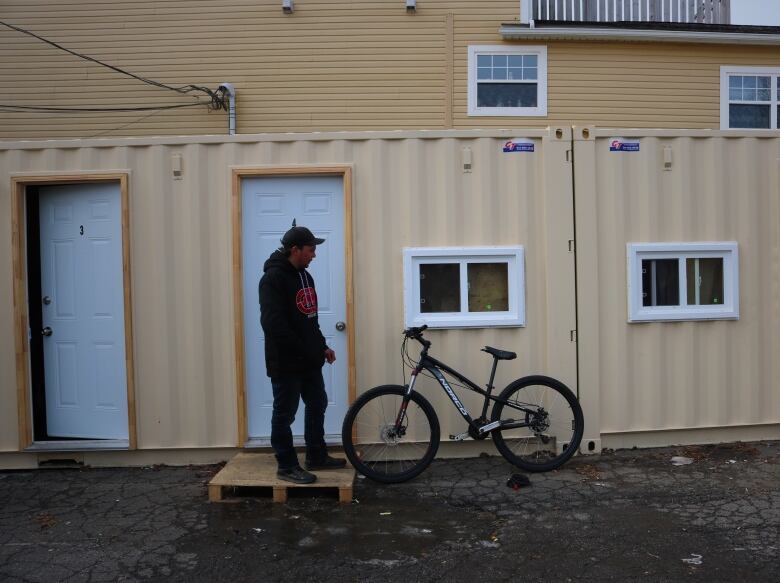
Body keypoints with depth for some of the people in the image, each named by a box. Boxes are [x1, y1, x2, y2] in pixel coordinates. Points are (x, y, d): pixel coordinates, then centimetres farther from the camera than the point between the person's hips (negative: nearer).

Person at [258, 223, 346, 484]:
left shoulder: (304, 275, 12)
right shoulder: (273, 278, -17)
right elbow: (273, 324, -24)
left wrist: (322, 346, 11)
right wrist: (303, 351, -20)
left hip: (309, 360, 9)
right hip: (286, 362, -9)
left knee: (317, 406, 17)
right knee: (284, 414, 4)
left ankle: (317, 457, 32)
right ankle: (287, 466, 16)